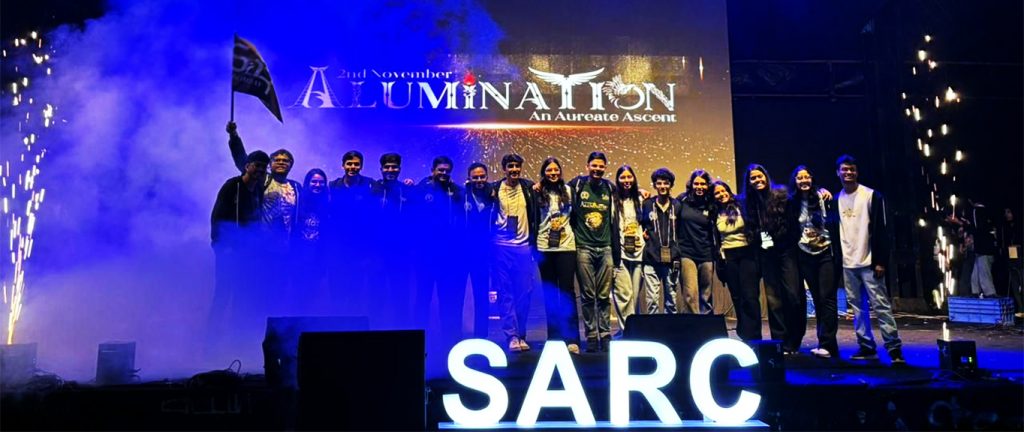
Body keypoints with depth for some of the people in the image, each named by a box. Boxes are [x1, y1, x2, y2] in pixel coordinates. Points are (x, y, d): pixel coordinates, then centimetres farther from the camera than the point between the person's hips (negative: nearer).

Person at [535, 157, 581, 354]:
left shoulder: (568, 191, 6)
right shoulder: (538, 193, 3)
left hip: (566, 246, 0)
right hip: (545, 247, 0)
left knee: (567, 291, -3)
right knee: (550, 293, 6)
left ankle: (572, 338, -2)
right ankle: (554, 338, 13)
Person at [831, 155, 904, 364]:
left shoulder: (872, 196, -3)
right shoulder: (837, 199, 11)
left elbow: (882, 230, -6)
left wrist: (880, 261, -12)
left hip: (869, 262, -5)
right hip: (847, 263, 5)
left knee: (881, 305, -7)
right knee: (857, 307, 7)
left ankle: (894, 348, -5)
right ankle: (866, 347, 13)